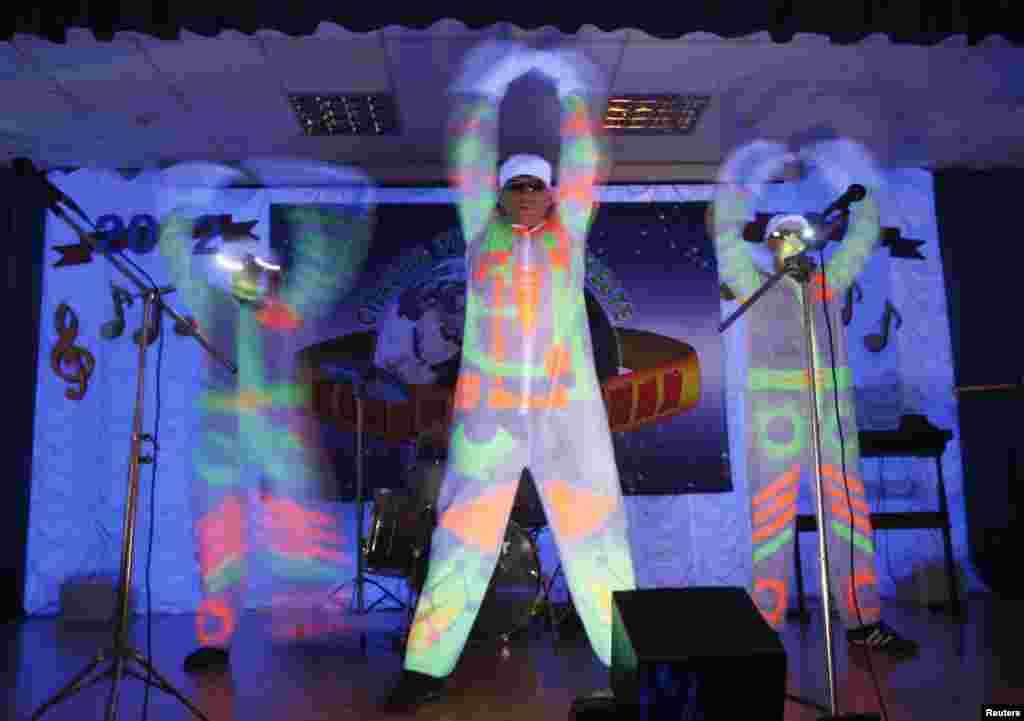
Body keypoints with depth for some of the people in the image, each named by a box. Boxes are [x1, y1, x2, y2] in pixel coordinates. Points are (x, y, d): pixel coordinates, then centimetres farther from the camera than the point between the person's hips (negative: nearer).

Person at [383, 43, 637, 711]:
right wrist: (485, 91, 6)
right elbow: (470, 161, 8)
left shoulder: (567, 230, 13)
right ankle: (428, 668, 10)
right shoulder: (482, 230, 11)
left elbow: (582, 163, 9)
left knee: (597, 536, 5)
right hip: (489, 415, 0)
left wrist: (571, 91, 7)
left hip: (568, 414, 1)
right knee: (462, 538, 0)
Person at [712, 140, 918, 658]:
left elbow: (865, 230, 19)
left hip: (832, 403, 4)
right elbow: (726, 227, 0)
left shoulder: (829, 281, 17)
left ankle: (863, 621, 13)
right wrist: (749, 172, 4)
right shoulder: (753, 283, 8)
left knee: (850, 508, 4)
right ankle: (763, 625, 3)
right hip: (774, 403, -4)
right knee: (772, 513, -4)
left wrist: (854, 173, 18)